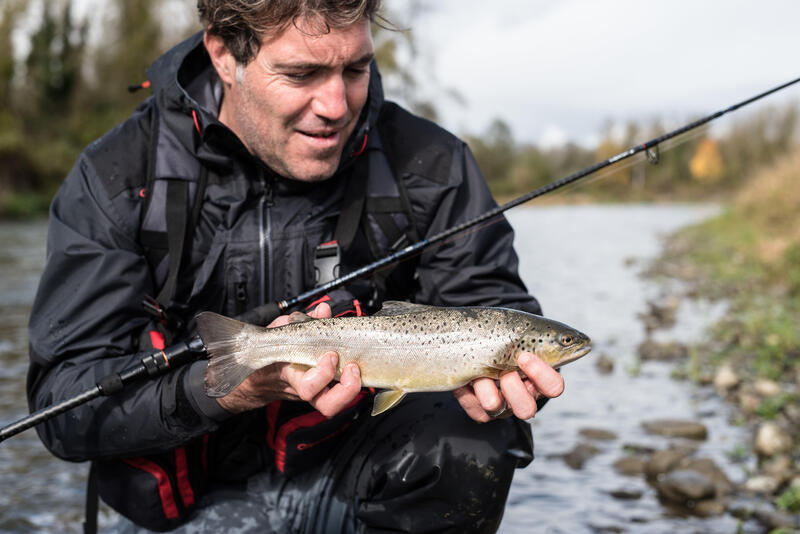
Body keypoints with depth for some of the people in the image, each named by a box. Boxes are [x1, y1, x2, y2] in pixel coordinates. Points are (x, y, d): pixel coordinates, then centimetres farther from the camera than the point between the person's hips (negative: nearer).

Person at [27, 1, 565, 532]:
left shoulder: (427, 167, -8)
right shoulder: (115, 180, -11)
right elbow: (64, 402, -15)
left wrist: (496, 370, -30)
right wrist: (235, 388, -33)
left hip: (364, 479, 1)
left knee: (467, 447, -27)